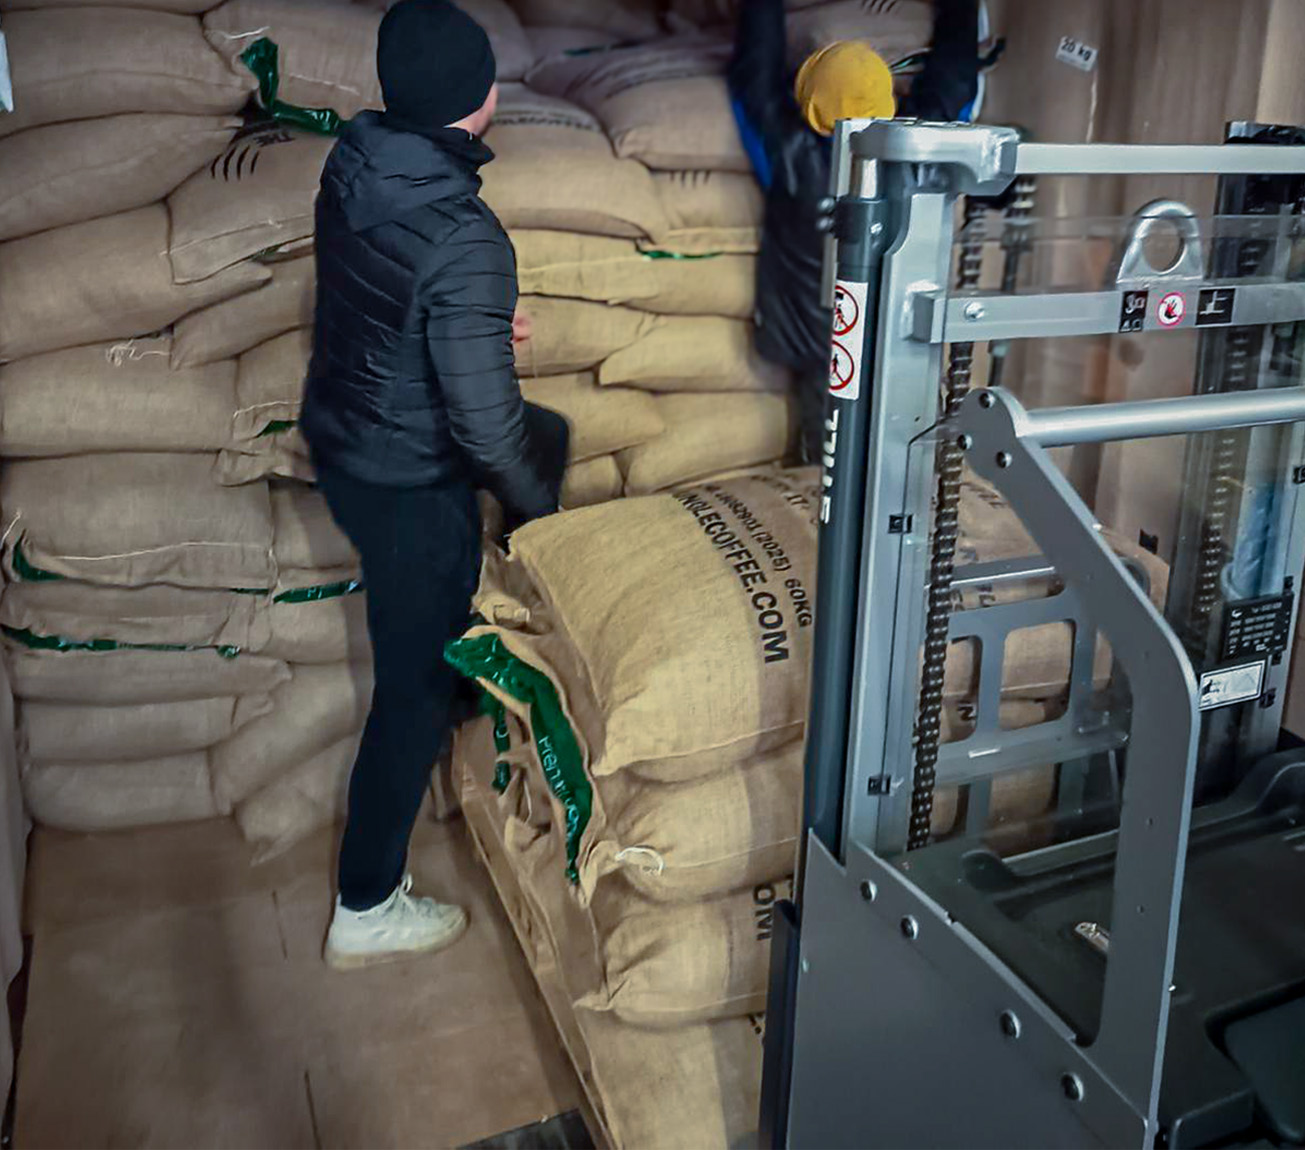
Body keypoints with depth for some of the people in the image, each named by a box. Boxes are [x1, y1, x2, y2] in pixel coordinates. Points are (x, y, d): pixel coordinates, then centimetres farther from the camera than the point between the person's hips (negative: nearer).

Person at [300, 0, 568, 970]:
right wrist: (538, 510, -11)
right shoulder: (465, 241, -31)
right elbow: (484, 419, -28)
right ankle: (366, 913, 25)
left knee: (549, 437, 30)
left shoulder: (353, 166, -4)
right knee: (417, 688, 7)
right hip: (407, 486, -9)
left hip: (340, 434, 9)